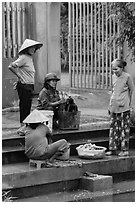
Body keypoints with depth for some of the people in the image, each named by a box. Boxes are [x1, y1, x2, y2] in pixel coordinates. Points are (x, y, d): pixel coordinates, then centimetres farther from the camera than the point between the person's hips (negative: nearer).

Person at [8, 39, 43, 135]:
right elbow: (11, 66, -22)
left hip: (29, 86, 9)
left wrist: (19, 80, 15)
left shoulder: (30, 58, 15)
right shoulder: (23, 58, -14)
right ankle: (23, 127, -2)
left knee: (27, 107, 13)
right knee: (24, 106, -6)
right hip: (24, 86, -9)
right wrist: (19, 77, -15)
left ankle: (24, 127, 20)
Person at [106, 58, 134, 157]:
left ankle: (125, 150, 5)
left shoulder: (127, 77, -7)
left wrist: (131, 105, -2)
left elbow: (132, 91, -1)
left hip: (124, 107, -6)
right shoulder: (114, 77, 10)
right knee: (113, 127, 7)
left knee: (124, 128, -1)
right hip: (114, 106, 6)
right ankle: (113, 149, 12)